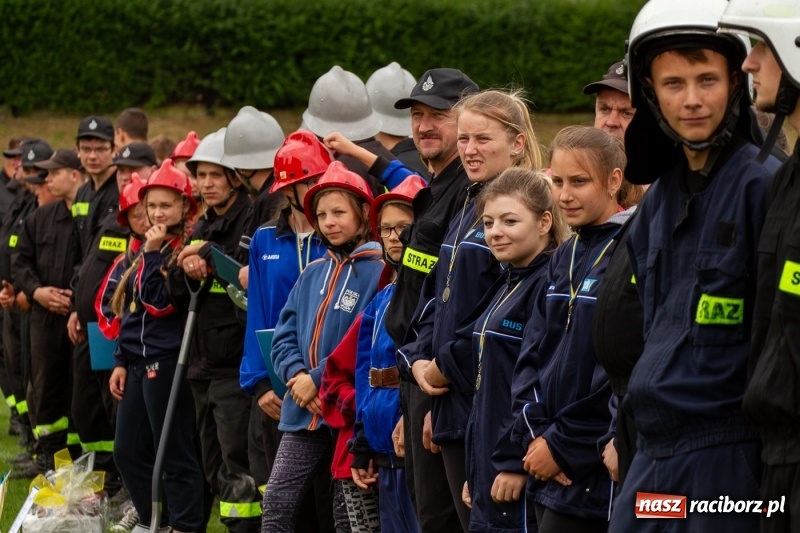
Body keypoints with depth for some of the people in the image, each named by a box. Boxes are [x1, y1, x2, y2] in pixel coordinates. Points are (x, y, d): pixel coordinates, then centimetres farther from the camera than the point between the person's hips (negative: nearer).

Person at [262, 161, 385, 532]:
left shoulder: (378, 272, -8)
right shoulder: (313, 274, 13)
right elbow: (284, 335, 12)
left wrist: (318, 380, -14)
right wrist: (297, 375, -7)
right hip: (302, 411, 6)